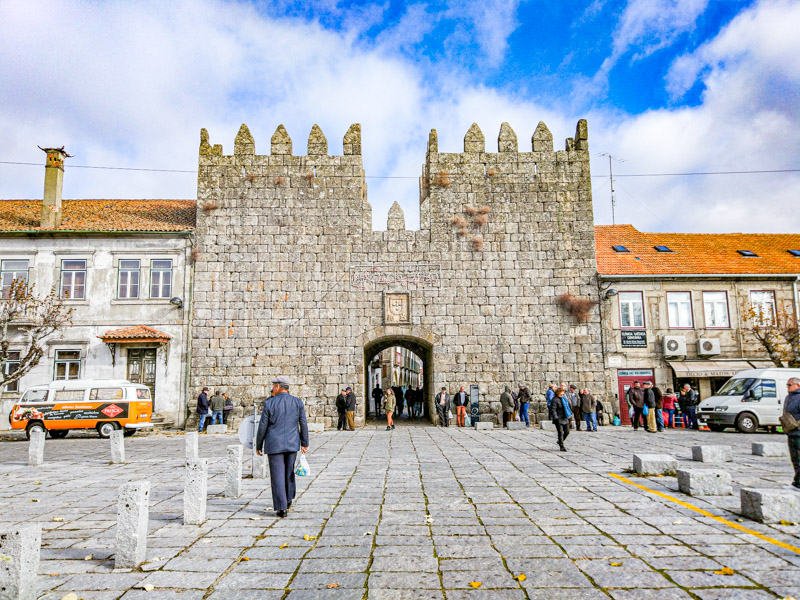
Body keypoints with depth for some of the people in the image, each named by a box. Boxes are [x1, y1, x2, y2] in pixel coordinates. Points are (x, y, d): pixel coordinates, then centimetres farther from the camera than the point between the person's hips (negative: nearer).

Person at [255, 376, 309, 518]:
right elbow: (303, 424, 0)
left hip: (274, 444, -3)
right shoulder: (298, 402, -2)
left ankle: (281, 508, 2)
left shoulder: (269, 404, -8)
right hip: (292, 443, 3)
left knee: (278, 475, 3)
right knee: (289, 471, 21)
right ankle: (288, 500, 33)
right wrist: (305, 443, 9)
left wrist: (258, 446, 7)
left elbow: (262, 427, -4)